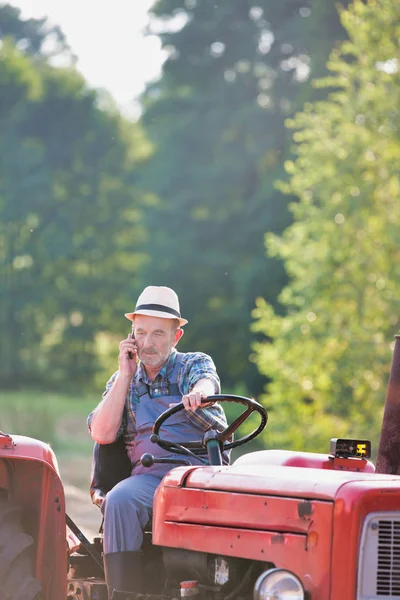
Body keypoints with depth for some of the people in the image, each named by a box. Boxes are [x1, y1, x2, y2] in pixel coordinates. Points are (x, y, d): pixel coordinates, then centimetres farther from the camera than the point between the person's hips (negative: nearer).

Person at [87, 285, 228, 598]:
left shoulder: (195, 363, 12)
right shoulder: (122, 381, 19)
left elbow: (206, 383, -15)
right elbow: (102, 434, 4)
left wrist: (197, 394, -41)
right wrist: (125, 375, 3)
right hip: (150, 475, 2)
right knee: (119, 502, -32)